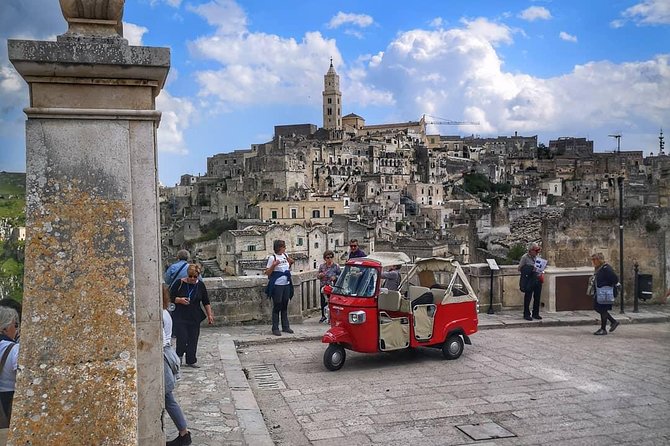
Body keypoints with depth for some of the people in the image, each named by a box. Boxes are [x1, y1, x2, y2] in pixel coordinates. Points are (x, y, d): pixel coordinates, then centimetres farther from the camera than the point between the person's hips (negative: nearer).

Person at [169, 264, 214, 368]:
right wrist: (179, 300, -19)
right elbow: (170, 297, -1)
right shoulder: (179, 283, -6)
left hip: (195, 317, 3)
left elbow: (206, 302, 10)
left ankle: (191, 360, 17)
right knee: (182, 338, -7)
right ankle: (179, 356, 20)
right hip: (180, 317, -3)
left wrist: (210, 315, 7)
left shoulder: (200, 285, 3)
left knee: (193, 339, 5)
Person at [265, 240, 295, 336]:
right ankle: (275, 328, 6)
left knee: (285, 306, 13)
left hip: (286, 284, 6)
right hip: (277, 285, -6)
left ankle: (285, 326, 22)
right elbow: (267, 273, -11)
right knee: (277, 307, -1)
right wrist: (274, 265, -24)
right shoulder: (272, 258, -11)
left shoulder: (285, 255, 8)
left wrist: (290, 263, 4)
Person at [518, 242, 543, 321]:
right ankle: (526, 314, 9)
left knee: (537, 297, 9)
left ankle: (536, 314, 20)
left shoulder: (537, 256, 13)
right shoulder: (525, 257, -7)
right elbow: (520, 268, -9)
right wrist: (531, 269, -17)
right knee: (528, 297, 0)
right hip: (529, 280, -6)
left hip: (538, 280, 6)